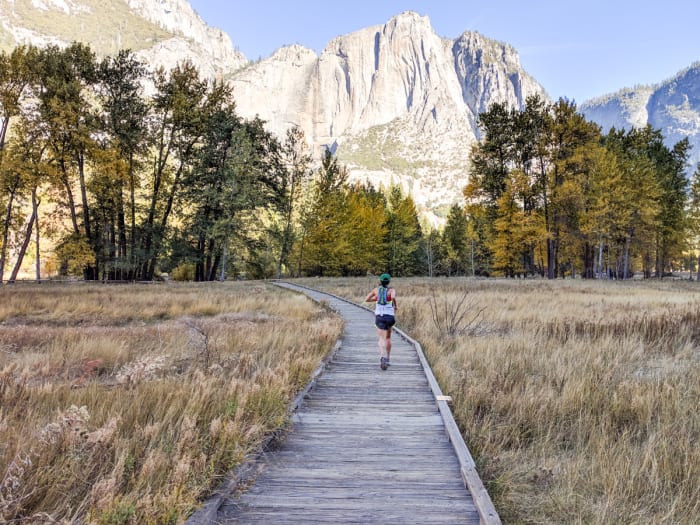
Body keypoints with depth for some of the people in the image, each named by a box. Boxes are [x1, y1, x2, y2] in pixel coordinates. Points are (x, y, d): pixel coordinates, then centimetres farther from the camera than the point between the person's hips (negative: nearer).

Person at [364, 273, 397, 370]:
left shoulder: (376, 289, 7)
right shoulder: (391, 290, -2)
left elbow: (366, 299, 11)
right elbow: (393, 297, -25)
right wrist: (395, 306, -7)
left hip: (379, 316, 0)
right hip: (389, 316, 0)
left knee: (381, 338, -8)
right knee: (388, 337, 21)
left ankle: (383, 356, -37)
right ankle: (387, 359, 28)